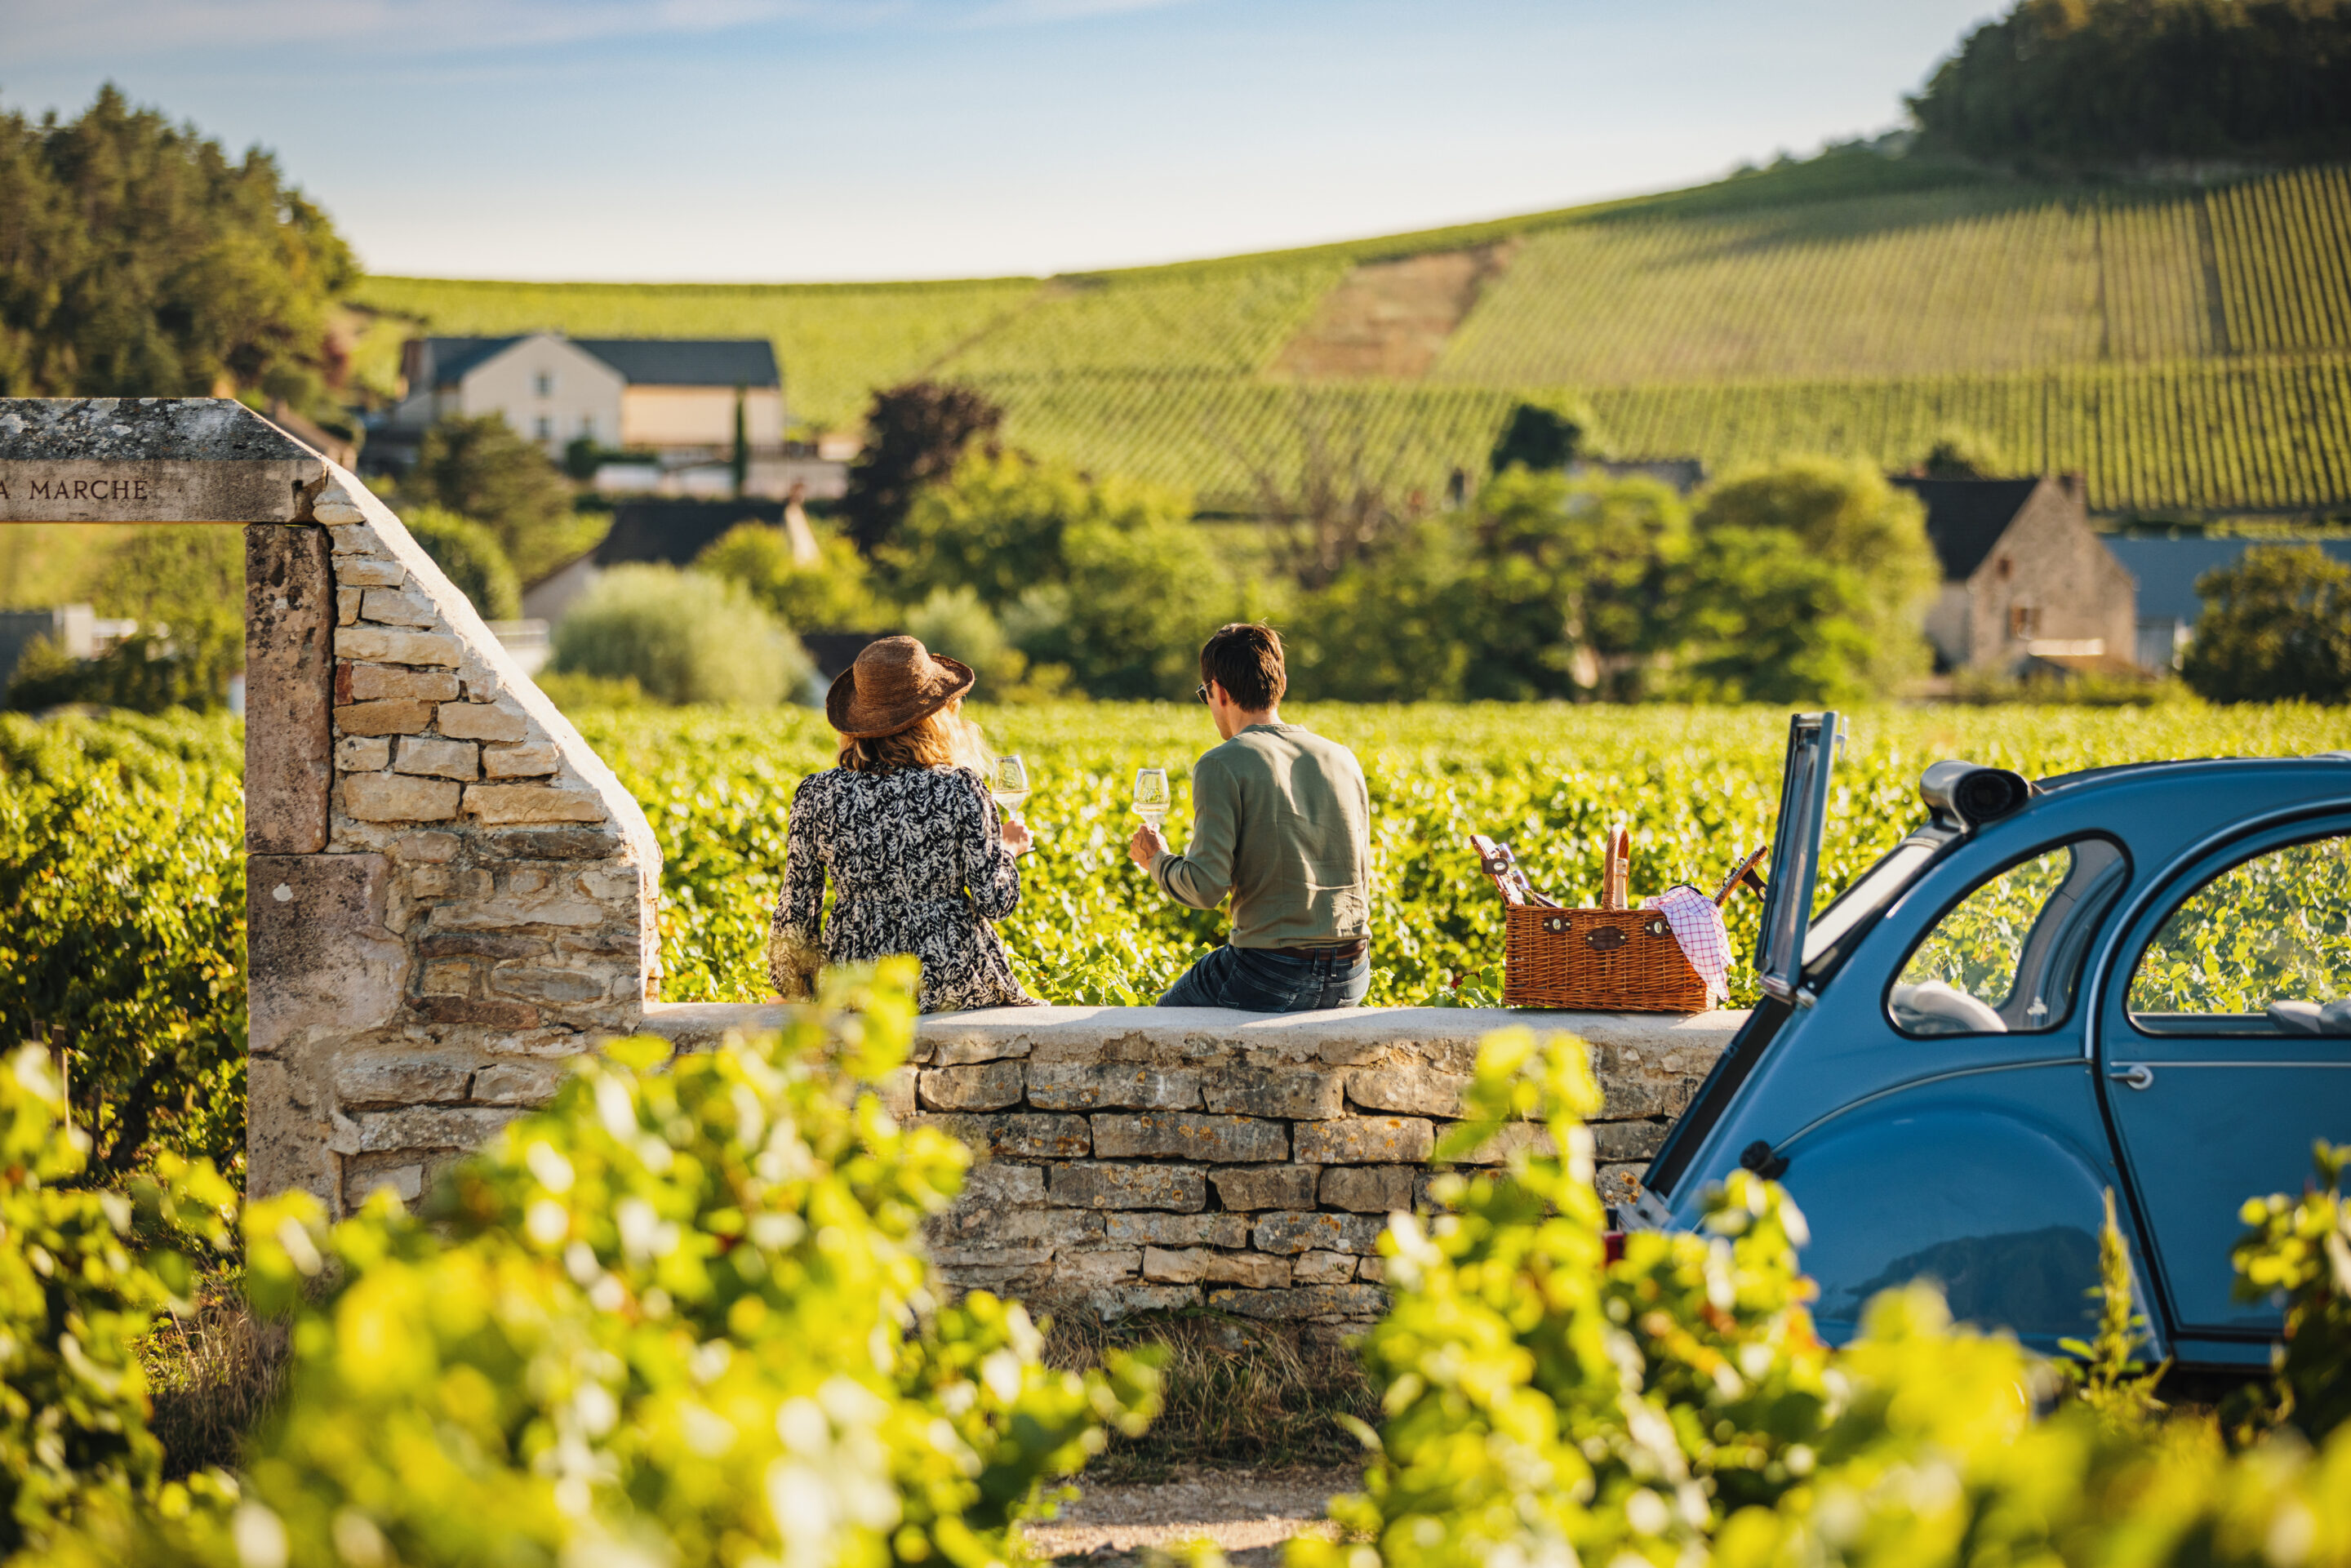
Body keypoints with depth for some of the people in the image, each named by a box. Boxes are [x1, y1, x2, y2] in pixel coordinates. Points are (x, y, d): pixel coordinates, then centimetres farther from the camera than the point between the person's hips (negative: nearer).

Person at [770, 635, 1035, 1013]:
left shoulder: (818, 794, -4)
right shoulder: (960, 790, -11)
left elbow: (796, 911, 0)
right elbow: (994, 903, -9)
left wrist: (792, 992, 15)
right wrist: (1005, 849, 12)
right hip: (950, 978, -2)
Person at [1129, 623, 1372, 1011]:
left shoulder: (1222, 766, -10)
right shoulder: (1342, 759, 9)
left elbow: (1205, 887, -14)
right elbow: (1361, 881, 14)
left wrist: (1157, 860, 5)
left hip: (1272, 977, -6)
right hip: (1350, 980, 6)